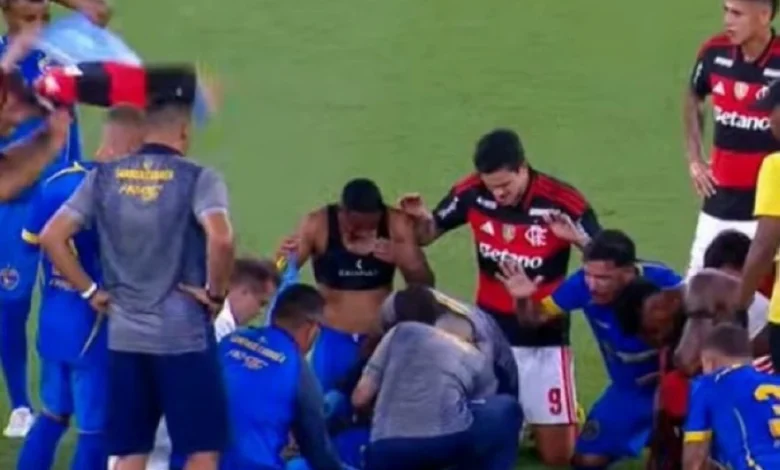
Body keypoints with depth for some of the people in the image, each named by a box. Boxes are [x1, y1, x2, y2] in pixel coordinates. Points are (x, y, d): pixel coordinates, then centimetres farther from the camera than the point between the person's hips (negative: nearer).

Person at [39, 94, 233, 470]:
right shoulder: (197, 178, -8)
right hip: (184, 335, -5)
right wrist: (216, 292, -11)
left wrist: (90, 291, 7)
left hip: (124, 335, 5)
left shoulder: (104, 176, 5)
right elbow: (220, 238, -26)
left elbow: (52, 237, 0)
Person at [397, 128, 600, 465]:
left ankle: (566, 419, 32)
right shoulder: (471, 192, -9)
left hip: (543, 339, -3)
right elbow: (428, 235, 7)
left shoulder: (562, 201, -18)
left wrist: (578, 238, -32)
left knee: (557, 455, -3)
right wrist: (421, 218, -16)